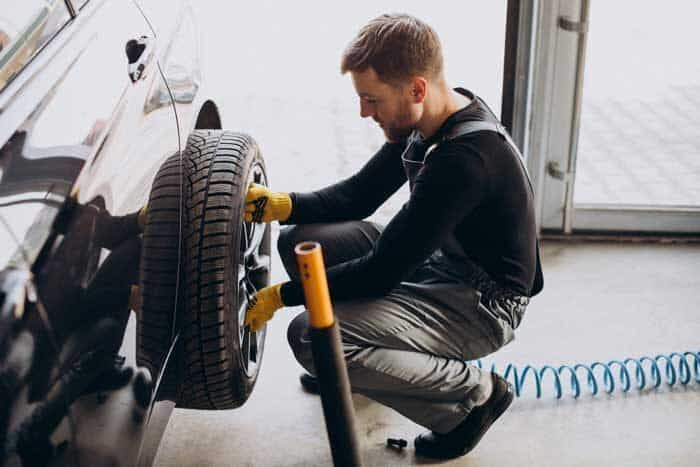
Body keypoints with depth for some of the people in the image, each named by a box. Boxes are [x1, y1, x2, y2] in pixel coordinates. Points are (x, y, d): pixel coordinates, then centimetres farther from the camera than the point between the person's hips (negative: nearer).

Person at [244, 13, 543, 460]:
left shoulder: (466, 159, -32)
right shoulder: (431, 122, -3)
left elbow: (384, 271, -27)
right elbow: (358, 194, 7)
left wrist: (282, 296, -17)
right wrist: (281, 204, -10)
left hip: (482, 304, -9)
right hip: (438, 263, 9)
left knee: (312, 336, -25)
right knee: (300, 241, 0)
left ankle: (474, 392, -7)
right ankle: (355, 361, 21)